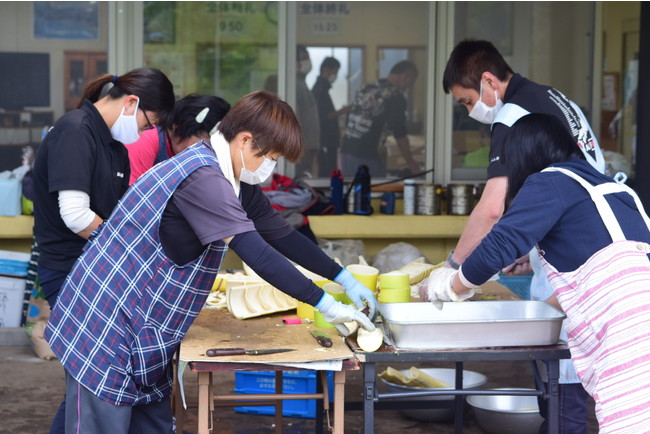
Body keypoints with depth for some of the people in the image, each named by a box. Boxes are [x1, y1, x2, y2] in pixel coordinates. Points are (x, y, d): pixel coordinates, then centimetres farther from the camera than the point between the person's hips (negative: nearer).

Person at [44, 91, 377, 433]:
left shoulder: (237, 183, 8)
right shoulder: (202, 177, -24)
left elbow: (282, 236, 16)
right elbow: (255, 252, -29)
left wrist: (344, 278, 12)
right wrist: (325, 305, -24)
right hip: (106, 327, -10)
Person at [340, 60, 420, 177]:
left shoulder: (365, 89, 15)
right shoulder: (396, 97, -7)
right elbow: (400, 135, -7)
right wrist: (411, 163, 4)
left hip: (346, 151, 7)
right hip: (366, 157, -7)